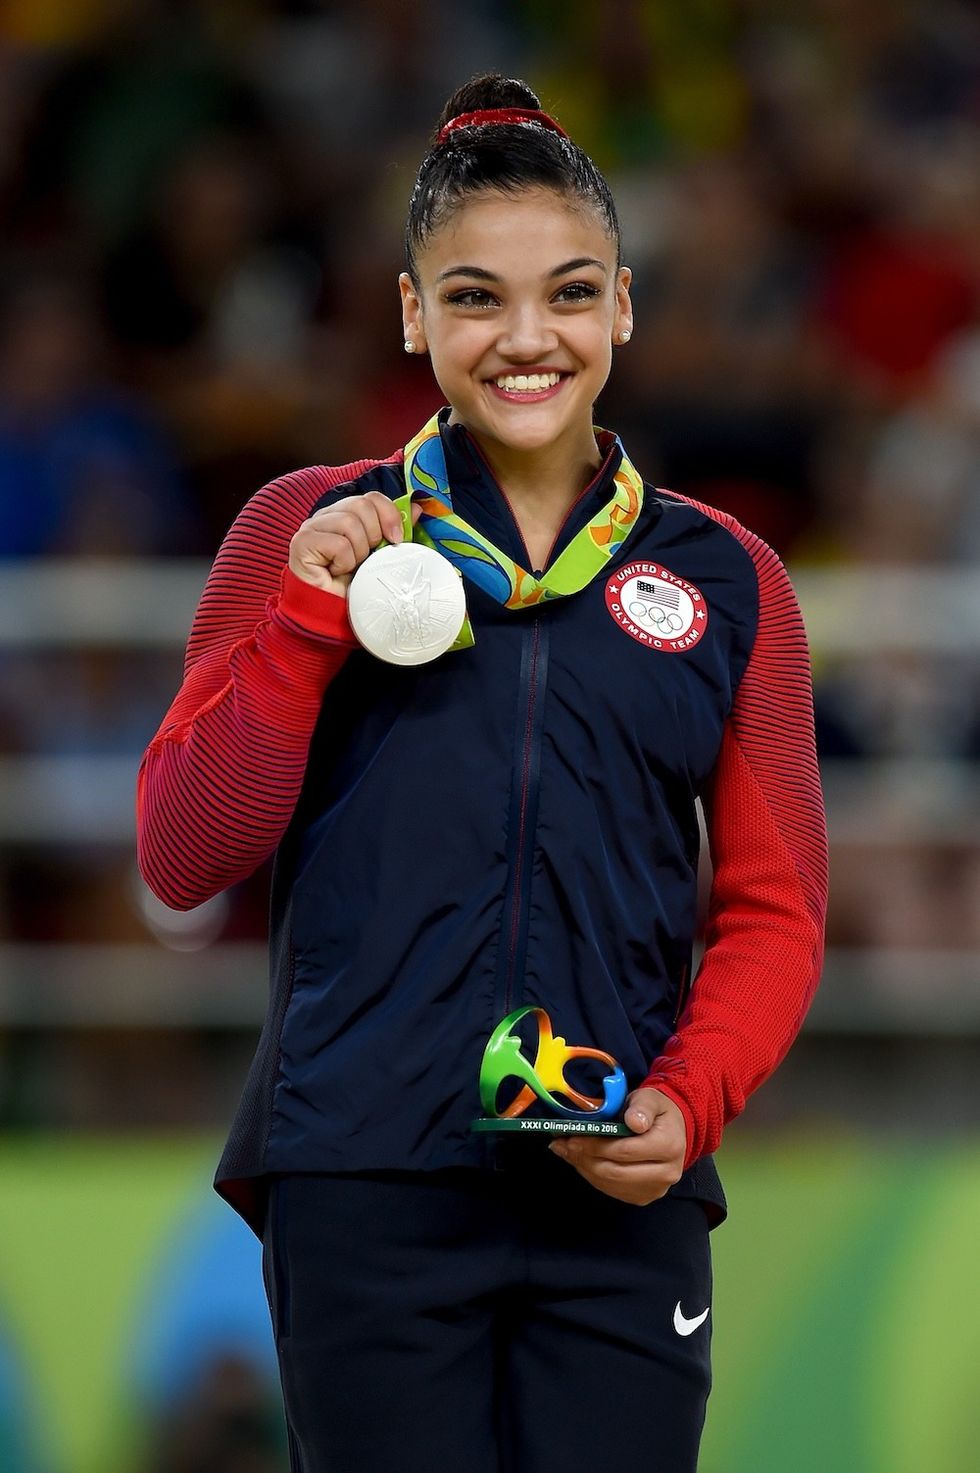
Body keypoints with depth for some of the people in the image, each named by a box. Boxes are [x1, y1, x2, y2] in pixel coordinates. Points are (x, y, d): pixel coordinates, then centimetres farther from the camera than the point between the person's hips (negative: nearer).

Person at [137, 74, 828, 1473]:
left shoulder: (723, 579, 12)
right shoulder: (314, 533, 8)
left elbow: (774, 910, 13)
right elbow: (185, 859, 4)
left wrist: (688, 1100, -5)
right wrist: (307, 622, -7)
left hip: (621, 1204, 1)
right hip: (365, 1189, -1)